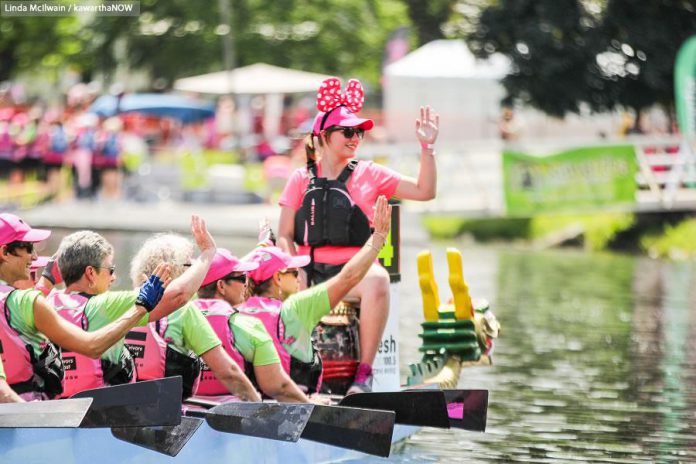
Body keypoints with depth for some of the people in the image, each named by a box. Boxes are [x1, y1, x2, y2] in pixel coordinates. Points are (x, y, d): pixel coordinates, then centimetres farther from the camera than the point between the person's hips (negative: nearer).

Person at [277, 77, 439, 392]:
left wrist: (427, 147, -3)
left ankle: (364, 370, -31)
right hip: (309, 268, 1)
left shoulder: (369, 174, 12)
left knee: (377, 282, -37)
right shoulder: (301, 179, 12)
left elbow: (424, 191, 7)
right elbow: (285, 235, 8)